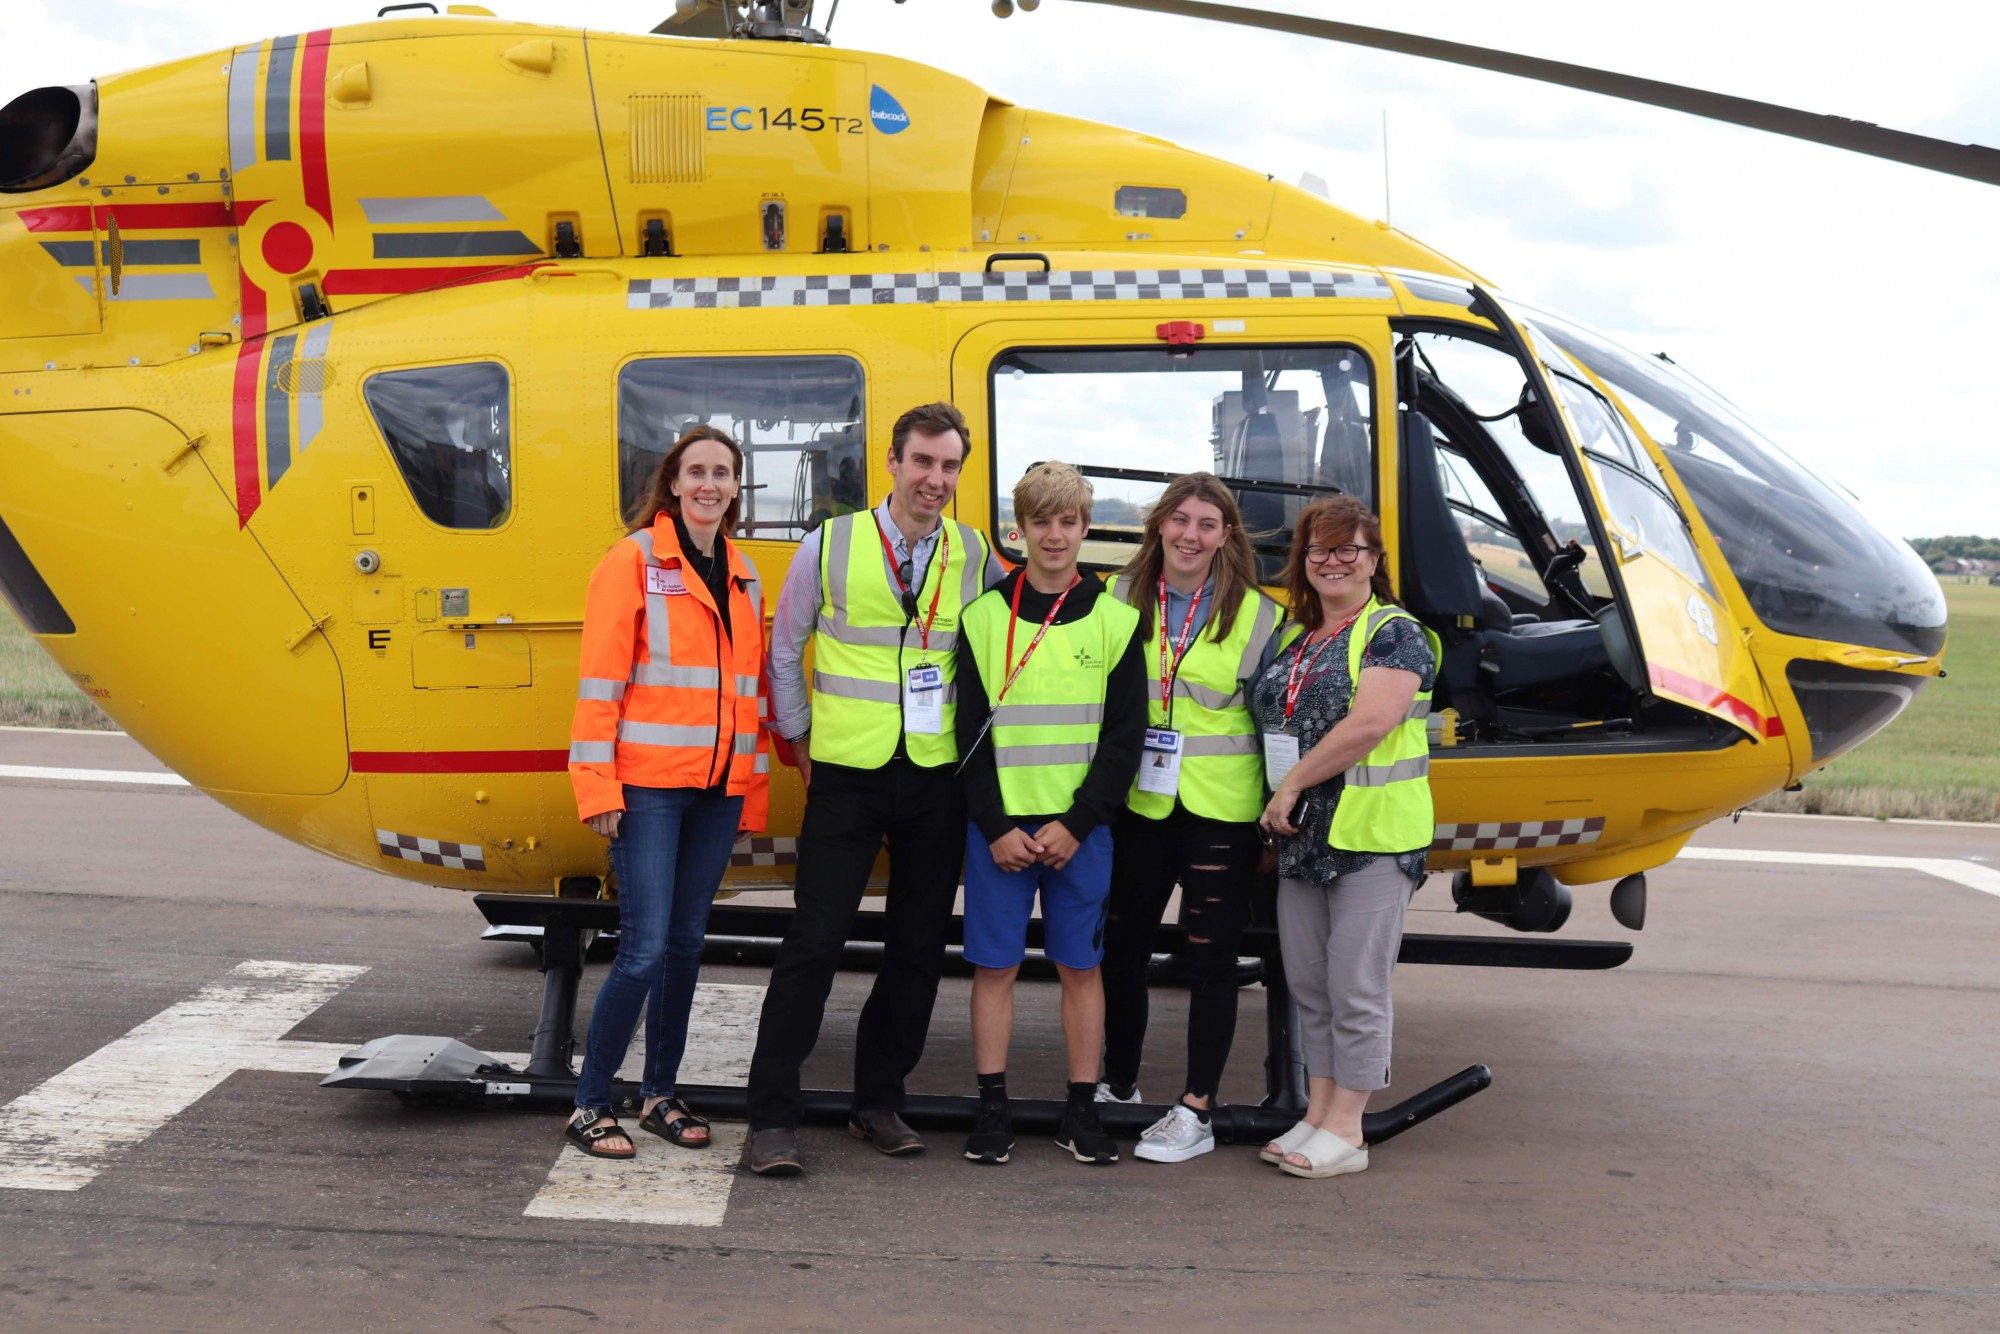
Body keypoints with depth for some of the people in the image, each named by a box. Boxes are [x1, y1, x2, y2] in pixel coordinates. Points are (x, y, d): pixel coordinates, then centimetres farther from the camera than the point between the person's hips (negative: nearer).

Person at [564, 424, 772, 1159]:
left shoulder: (743, 576, 15)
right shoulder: (635, 560, -3)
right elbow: (601, 679, -8)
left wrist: (755, 788, 15)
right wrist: (598, 787, -13)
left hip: (718, 789, 6)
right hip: (648, 786, -6)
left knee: (686, 942, 11)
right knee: (645, 946, -9)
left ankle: (660, 1094, 24)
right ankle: (589, 1104, 3)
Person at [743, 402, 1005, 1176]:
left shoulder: (975, 557, 4)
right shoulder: (830, 547, -3)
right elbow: (784, 653, 8)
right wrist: (797, 739, 9)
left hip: (937, 779, 3)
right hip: (846, 774, -3)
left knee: (919, 946, 9)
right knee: (813, 943, -5)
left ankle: (879, 1104, 24)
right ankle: (772, 1119, 2)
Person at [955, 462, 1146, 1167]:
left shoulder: (1115, 620, 4)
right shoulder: (985, 617, 4)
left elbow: (1125, 736, 1)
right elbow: (971, 732, 2)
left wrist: (1075, 824, -9)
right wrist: (996, 826, -8)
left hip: (1081, 829, 0)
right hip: (999, 825, 0)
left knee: (1080, 965, 5)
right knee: (994, 963, 3)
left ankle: (1081, 1111, 15)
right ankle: (993, 1108, 13)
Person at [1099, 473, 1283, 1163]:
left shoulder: (1257, 614, -1)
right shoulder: (1120, 598, 4)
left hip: (1221, 813, -3)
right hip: (1139, 804, 3)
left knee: (1209, 958, 1)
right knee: (1122, 949, 11)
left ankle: (1195, 1112, 10)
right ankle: (1118, 1088, 29)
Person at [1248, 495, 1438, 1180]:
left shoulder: (1394, 634, -7)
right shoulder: (1293, 639, 16)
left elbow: (1369, 723, -20)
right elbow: (1274, 723, 23)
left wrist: (1292, 784, -15)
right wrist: (1278, 805, 10)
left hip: (1372, 838, -8)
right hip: (1301, 839, 8)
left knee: (1356, 988, -2)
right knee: (1309, 985, 12)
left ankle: (1345, 1131, 5)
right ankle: (1317, 1116, 22)